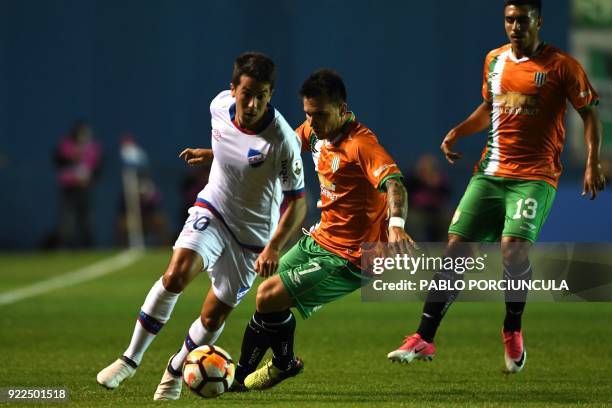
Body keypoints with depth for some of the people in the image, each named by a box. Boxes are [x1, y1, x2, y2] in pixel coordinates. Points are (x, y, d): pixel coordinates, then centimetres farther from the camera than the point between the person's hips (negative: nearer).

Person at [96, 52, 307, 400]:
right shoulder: (220, 105, -13)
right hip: (212, 209, 2)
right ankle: (131, 360, -11)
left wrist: (274, 248, -30)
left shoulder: (282, 140, -28)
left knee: (213, 317, 2)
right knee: (175, 276, -23)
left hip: (253, 233, -2)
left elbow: (298, 201, -20)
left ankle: (175, 373, 29)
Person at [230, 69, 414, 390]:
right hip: (319, 239, 9)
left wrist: (395, 225, -58)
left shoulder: (360, 143, -24)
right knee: (269, 293, 16)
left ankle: (239, 377, 8)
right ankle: (284, 362, 41)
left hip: (347, 257, -9)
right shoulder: (315, 132, 1)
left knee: (269, 298, -12)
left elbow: (394, 184, -38)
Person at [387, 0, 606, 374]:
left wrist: (593, 164, -10)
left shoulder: (561, 65, -6)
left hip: (536, 175, -5)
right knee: (456, 247, -2)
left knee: (514, 245, -24)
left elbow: (590, 114, -1)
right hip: (491, 171, 5)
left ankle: (513, 332, 0)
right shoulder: (494, 60, 10)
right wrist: (457, 132, 9)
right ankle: (424, 339, 3)